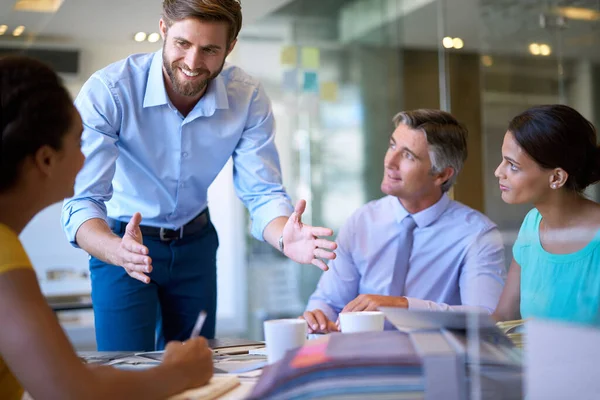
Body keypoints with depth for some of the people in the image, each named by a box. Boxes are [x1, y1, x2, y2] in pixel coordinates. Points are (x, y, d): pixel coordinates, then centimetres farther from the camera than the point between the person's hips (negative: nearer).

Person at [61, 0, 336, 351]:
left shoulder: (249, 98, -16)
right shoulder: (107, 92, -27)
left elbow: (262, 193, -17)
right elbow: (82, 202, -31)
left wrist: (284, 238, -40)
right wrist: (117, 251, -53)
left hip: (195, 242, 4)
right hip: (121, 241, -3)